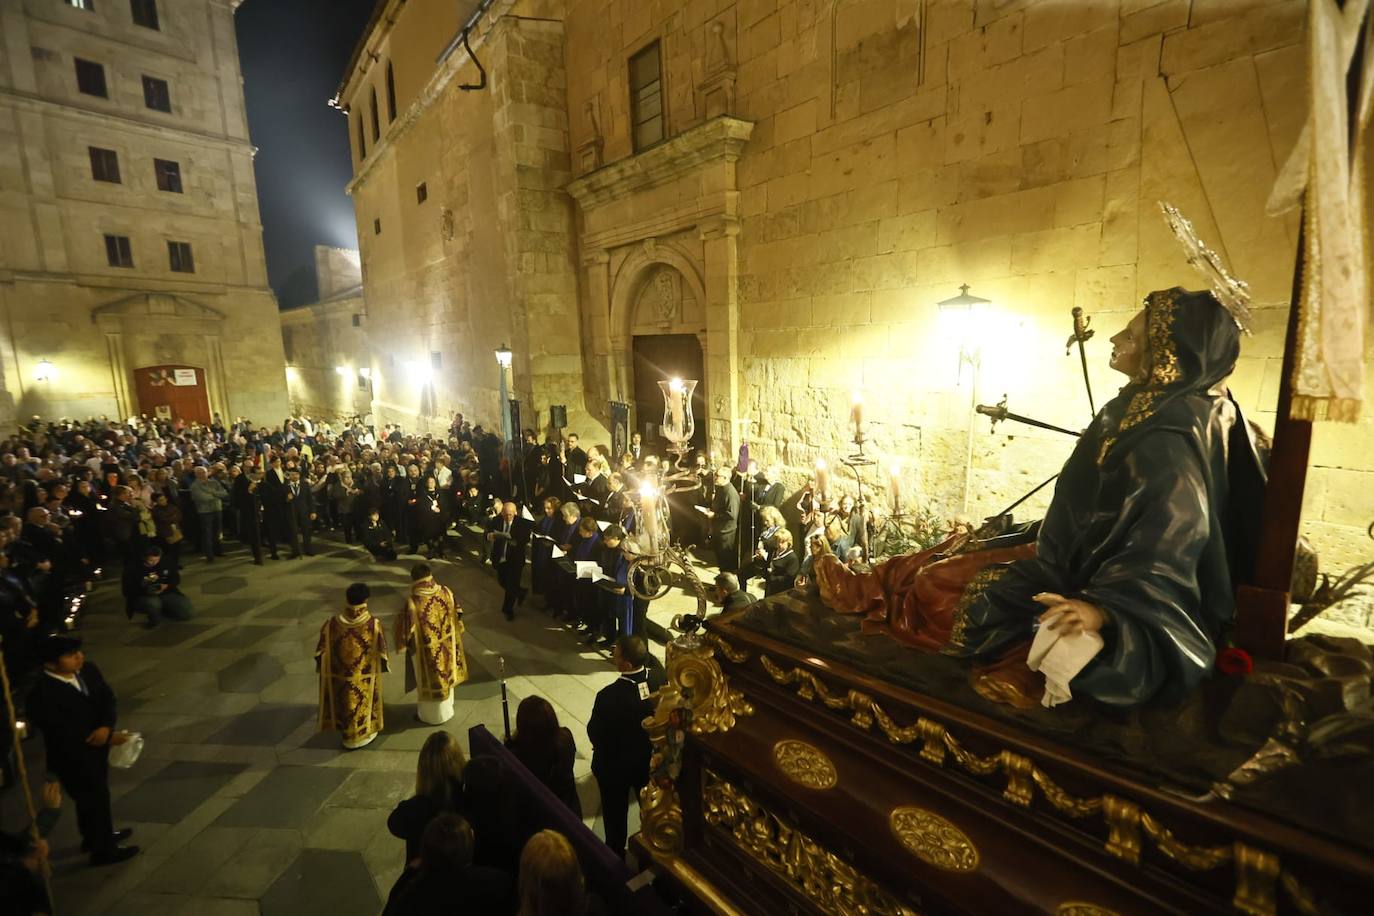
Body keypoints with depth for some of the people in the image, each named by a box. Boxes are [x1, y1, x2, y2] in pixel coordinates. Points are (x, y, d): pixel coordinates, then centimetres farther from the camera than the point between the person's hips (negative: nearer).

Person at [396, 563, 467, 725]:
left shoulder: (412, 602, -27)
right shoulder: (446, 592, -15)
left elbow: (407, 630, -18)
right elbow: (457, 615, -2)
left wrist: (400, 618, 3)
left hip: (426, 651, -4)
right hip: (447, 646, 4)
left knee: (429, 680, 18)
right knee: (445, 675, 25)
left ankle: (431, 715, 38)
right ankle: (446, 709, 45)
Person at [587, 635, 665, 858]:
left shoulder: (609, 696, -36)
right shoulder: (659, 680, -22)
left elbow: (594, 733, -21)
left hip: (615, 765, -4)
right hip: (650, 758, 4)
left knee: (615, 812, 24)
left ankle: (615, 854, 47)